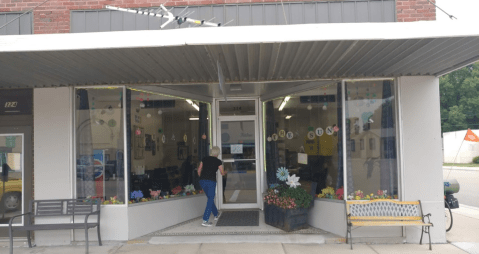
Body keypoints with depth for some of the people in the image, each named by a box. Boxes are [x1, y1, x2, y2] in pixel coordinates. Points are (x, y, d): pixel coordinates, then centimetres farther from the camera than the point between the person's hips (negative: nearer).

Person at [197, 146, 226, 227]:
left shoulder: (204, 159, 11)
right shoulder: (218, 161, 2)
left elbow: (199, 170, 13)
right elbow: (222, 173, 10)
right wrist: (225, 172, 33)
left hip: (202, 180, 5)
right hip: (211, 181, -5)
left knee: (210, 198, 21)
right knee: (210, 200, 1)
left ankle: (216, 214, 39)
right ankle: (205, 221, -7)